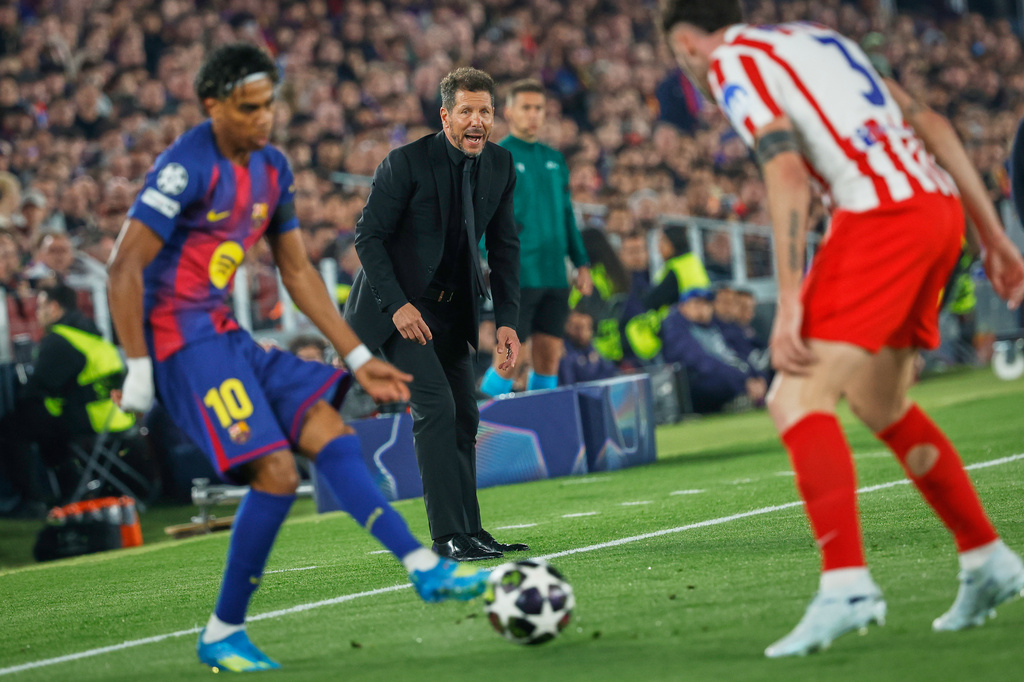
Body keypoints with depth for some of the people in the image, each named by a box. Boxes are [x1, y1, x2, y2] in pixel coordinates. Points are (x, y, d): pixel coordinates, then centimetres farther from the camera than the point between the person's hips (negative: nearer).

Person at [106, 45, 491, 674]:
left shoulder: (272, 168, 11)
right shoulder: (188, 167, -16)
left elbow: (298, 272, 18)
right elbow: (125, 268, -18)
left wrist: (358, 357, 15)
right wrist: (138, 371, -20)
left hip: (225, 335, 9)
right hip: (179, 338, -9)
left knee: (329, 432, 0)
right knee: (276, 471, -15)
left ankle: (426, 569, -1)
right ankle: (222, 635, -4)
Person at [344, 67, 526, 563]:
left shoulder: (500, 164, -1)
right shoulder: (406, 163, -19)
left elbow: (503, 246, 6)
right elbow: (368, 236, -14)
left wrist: (507, 321, -2)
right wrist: (398, 304, -22)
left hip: (452, 306, 7)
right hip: (399, 303, -7)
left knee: (465, 416, 7)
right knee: (436, 408, -17)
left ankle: (469, 530, 15)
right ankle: (448, 536, -16)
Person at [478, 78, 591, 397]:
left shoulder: (554, 159, 16)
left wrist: (581, 263, 15)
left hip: (555, 275, 6)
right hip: (518, 275, -6)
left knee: (549, 356, 5)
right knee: (509, 357, -8)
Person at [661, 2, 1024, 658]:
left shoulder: (732, 61, 2)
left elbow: (787, 172, -13)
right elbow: (931, 125, 21)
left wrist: (789, 303, -17)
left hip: (881, 212, -8)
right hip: (940, 205, 8)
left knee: (799, 400, -11)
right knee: (883, 405, 21)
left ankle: (846, 584, -25)